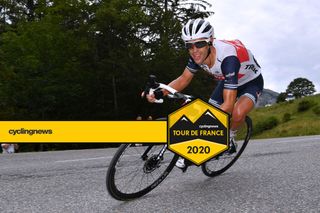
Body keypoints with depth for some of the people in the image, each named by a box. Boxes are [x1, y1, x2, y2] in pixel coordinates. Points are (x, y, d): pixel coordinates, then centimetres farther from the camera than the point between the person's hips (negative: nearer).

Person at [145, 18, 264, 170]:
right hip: (227, 82, 6)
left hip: (251, 82, -6)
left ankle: (230, 137, 0)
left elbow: (228, 104, -43)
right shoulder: (198, 55, -22)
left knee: (237, 113, -33)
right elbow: (184, 79, -9)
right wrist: (159, 93, -26)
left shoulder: (227, 57, -41)